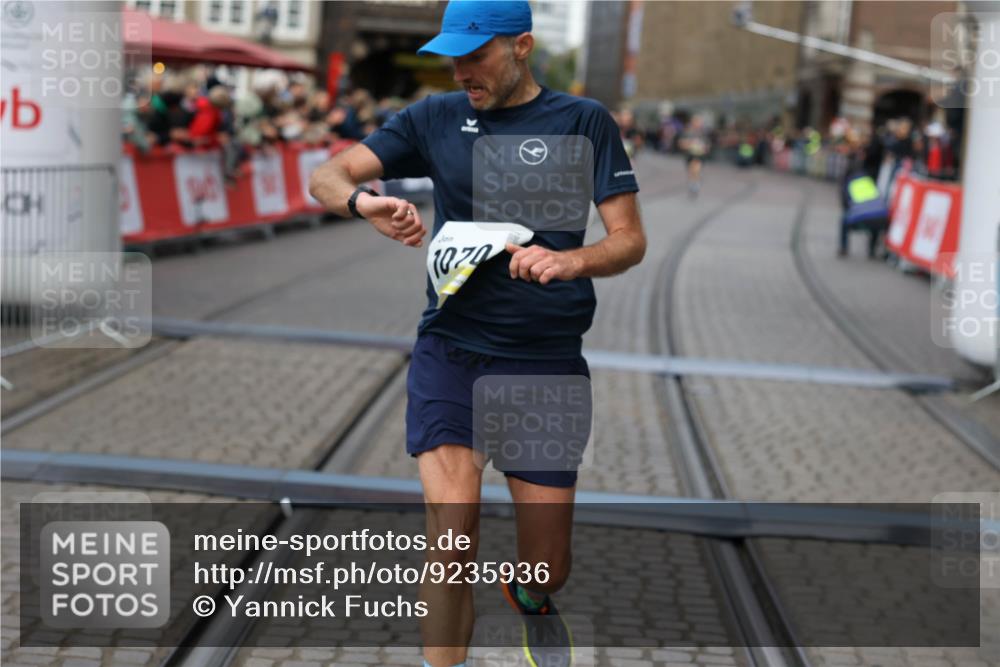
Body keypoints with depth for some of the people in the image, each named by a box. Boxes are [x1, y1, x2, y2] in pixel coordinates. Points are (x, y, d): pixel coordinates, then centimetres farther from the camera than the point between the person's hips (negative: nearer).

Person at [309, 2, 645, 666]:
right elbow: (326, 177, 3)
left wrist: (570, 261, -24)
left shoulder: (584, 121, 2)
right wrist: (365, 201, -21)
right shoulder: (436, 118, 7)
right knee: (453, 535, -20)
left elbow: (630, 239, -2)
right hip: (450, 349, 1)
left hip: (546, 361, 0)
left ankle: (530, 599, 43)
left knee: (547, 571, 5)